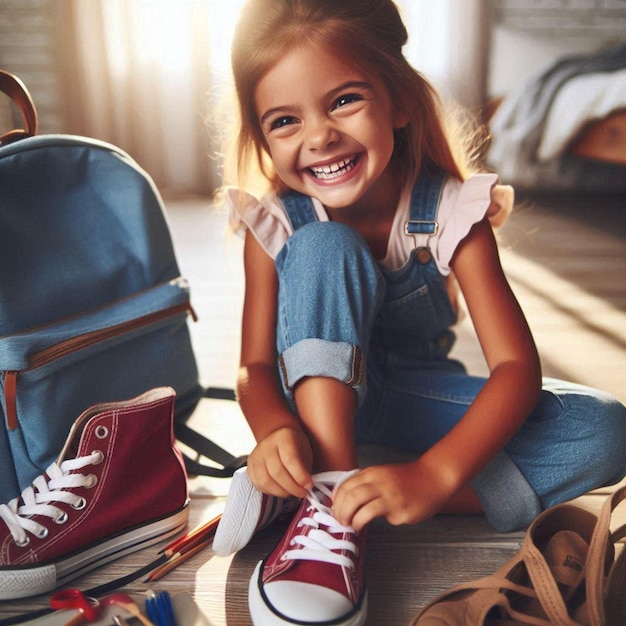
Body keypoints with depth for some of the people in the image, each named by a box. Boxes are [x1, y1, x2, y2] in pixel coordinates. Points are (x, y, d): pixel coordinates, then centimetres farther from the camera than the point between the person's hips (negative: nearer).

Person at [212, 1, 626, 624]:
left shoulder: (452, 211, -21)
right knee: (324, 247, -29)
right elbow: (254, 366, -17)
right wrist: (275, 429, -41)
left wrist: (432, 474, -41)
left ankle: (328, 496, -27)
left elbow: (517, 364, -26)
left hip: (416, 397, 2)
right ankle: (329, 483, -31)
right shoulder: (274, 223, -17)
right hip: (320, 387, -1)